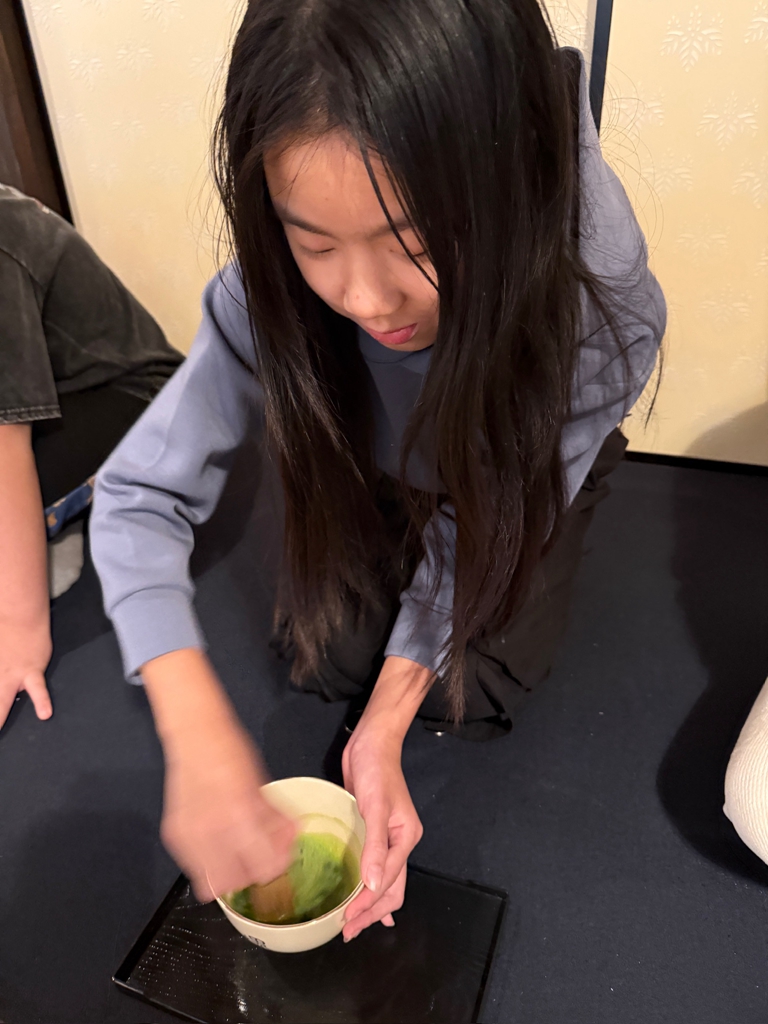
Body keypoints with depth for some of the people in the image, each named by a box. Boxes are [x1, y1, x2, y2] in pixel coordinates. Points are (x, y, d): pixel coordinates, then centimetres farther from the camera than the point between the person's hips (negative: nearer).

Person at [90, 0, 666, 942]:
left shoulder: (602, 316, -37)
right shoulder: (271, 295, -35)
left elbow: (486, 524, -26)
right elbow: (137, 497, -29)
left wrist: (387, 725, -31)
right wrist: (195, 731, -42)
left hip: (527, 480, 0)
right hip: (371, 477, 1)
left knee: (470, 698, -8)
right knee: (323, 660, -5)